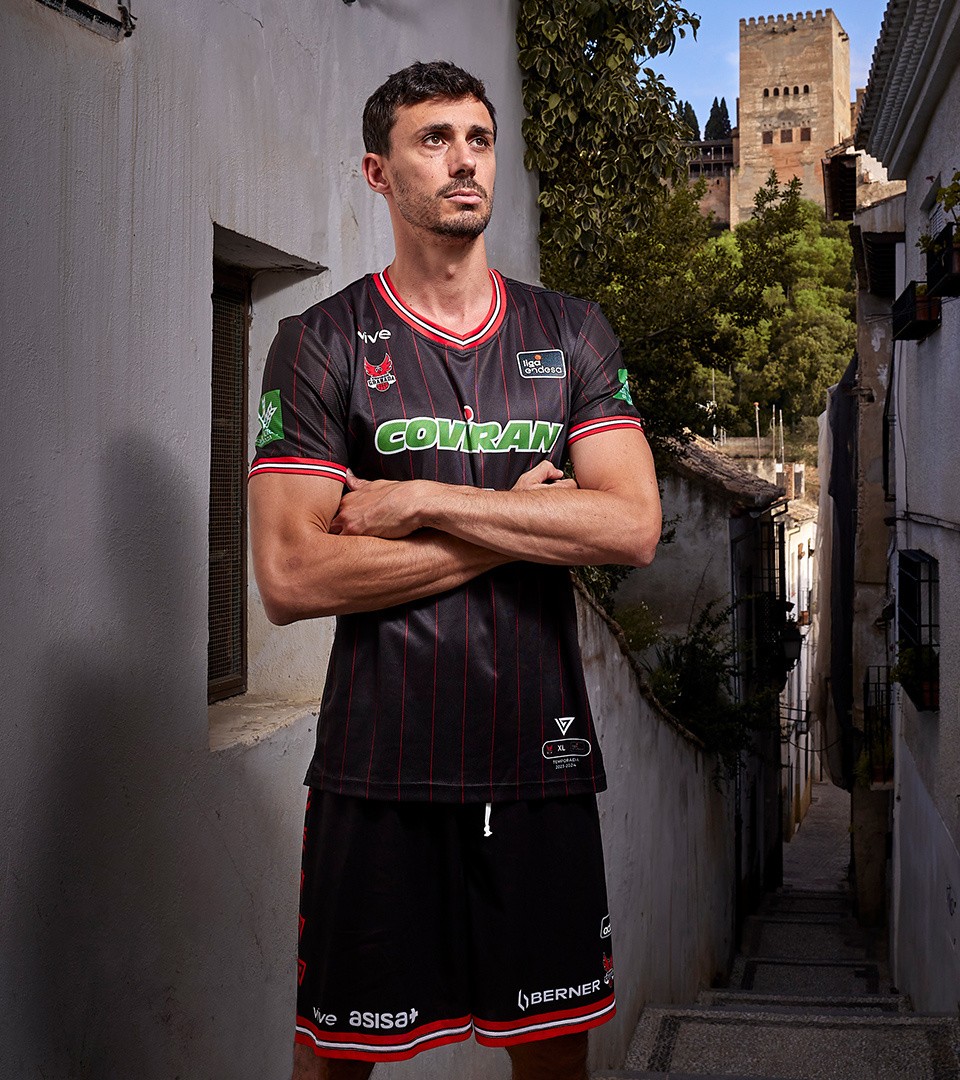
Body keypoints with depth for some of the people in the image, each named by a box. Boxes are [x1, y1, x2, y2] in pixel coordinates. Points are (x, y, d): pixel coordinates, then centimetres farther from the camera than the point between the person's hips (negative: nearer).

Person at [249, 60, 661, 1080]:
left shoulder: (573, 335, 8)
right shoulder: (319, 345, -1)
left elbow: (633, 525, -5)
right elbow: (289, 578, -11)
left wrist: (425, 503, -12)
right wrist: (519, 526, -9)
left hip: (542, 757, 3)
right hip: (380, 765, -2)